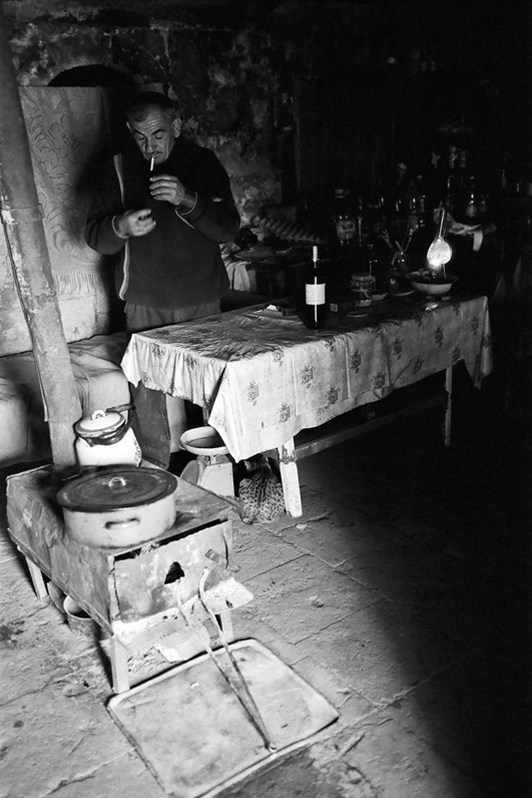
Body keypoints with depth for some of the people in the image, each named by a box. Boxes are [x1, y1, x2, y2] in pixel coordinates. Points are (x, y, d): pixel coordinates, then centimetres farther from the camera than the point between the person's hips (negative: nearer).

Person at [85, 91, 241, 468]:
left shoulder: (203, 163, 3)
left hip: (202, 300, 0)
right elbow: (95, 236, 1)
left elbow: (229, 228, -6)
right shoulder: (119, 168, 3)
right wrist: (121, 227, -22)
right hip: (146, 303, 0)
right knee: (148, 394, -1)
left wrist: (187, 200, -23)